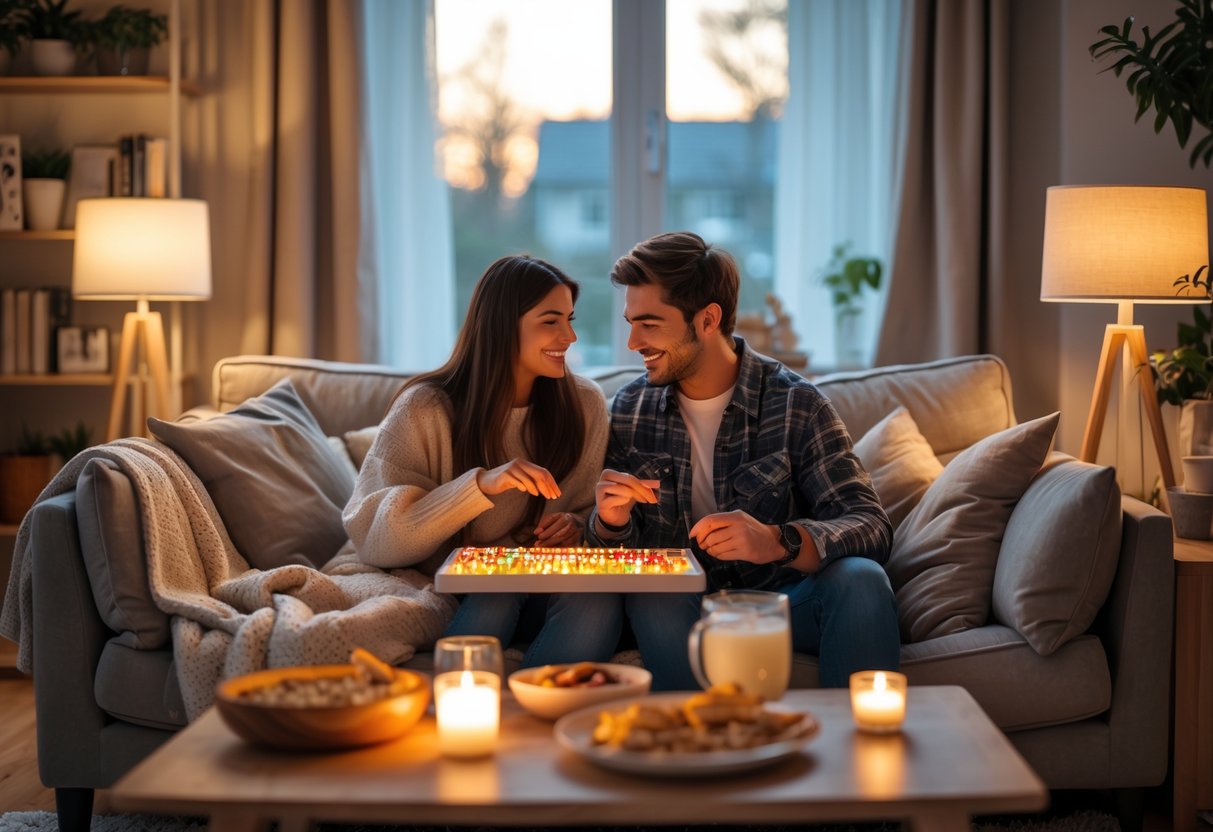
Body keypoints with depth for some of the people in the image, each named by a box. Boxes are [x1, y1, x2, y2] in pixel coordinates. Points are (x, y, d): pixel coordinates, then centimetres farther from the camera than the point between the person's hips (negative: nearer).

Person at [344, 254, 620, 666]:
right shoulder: (425, 410, -7)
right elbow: (374, 538, -16)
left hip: (545, 587, 3)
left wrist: (577, 527, -11)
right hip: (449, 594, -3)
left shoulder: (584, 404, 4)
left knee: (597, 599, -31)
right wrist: (480, 485, -27)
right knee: (494, 596, -36)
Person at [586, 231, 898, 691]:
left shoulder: (796, 405, -6)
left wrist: (779, 541, -35)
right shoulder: (630, 409, 4)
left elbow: (872, 528, -16)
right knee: (651, 594, -31)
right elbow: (614, 551, 7)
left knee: (859, 578, -30)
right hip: (680, 611, 2)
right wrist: (612, 522, -18)